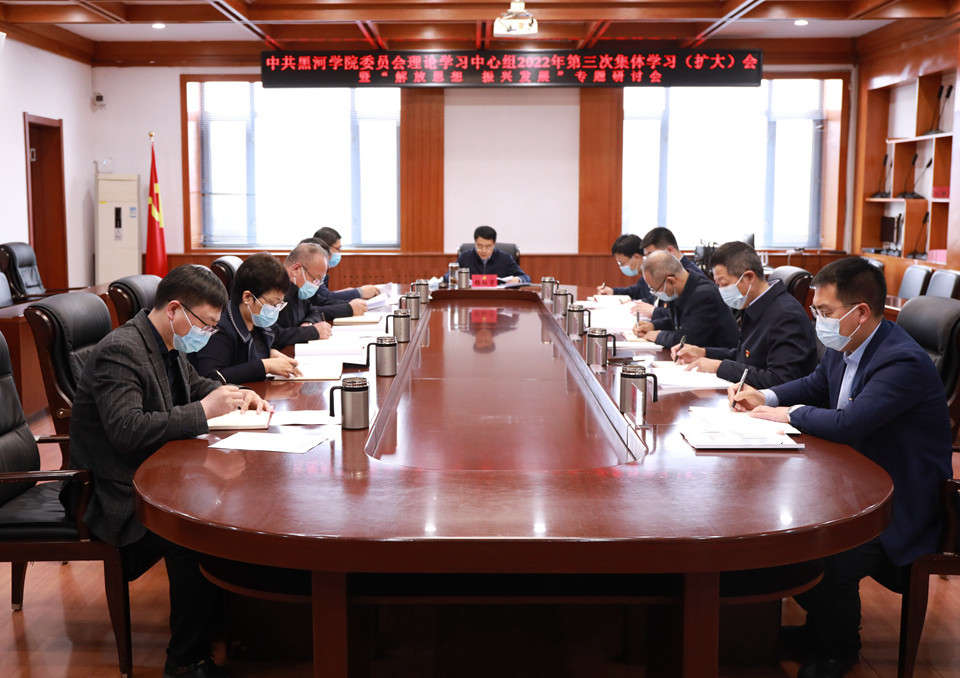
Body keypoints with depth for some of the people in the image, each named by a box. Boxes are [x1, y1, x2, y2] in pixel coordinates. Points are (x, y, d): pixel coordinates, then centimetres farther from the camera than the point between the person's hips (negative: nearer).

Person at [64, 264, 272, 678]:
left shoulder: (169, 346, 9)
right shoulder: (119, 352, -20)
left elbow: (195, 386, 28)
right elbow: (127, 430, -32)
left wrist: (238, 396, 8)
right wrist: (204, 412, -29)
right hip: (119, 496, -9)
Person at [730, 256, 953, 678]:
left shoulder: (903, 363, -27)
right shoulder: (843, 348, 3)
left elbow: (847, 423, -36)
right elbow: (814, 386, 23)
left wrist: (789, 414, -18)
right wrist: (764, 397, 4)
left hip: (900, 504, -9)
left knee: (831, 560, -28)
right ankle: (819, 623, 22)